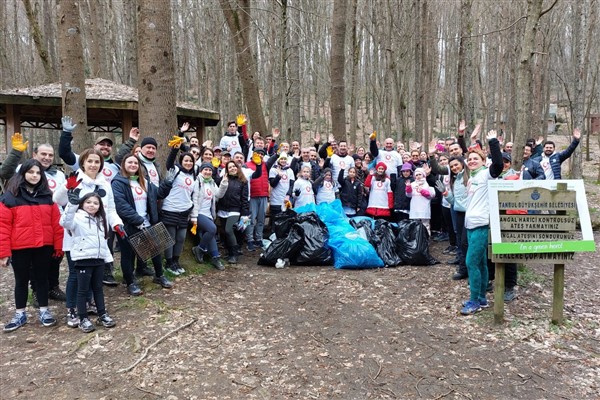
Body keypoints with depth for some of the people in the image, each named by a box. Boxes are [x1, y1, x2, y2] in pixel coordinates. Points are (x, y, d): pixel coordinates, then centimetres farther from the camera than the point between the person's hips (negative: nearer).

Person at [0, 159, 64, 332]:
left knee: (42, 278, 13)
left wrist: (58, 246, 1)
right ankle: (20, 314, 24)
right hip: (20, 248, -2)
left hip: (44, 246, 2)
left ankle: (44, 311, 24)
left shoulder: (47, 196, 4)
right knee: (21, 280, 11)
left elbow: (56, 222, 4)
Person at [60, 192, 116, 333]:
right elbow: (65, 222, -31)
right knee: (83, 290, 1)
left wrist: (108, 258, 18)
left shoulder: (100, 220, 17)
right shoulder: (78, 217, -7)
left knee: (98, 288, 15)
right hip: (83, 259, -7)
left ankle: (102, 315, 22)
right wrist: (72, 204, -44)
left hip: (98, 259, 7)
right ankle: (83, 319, 9)